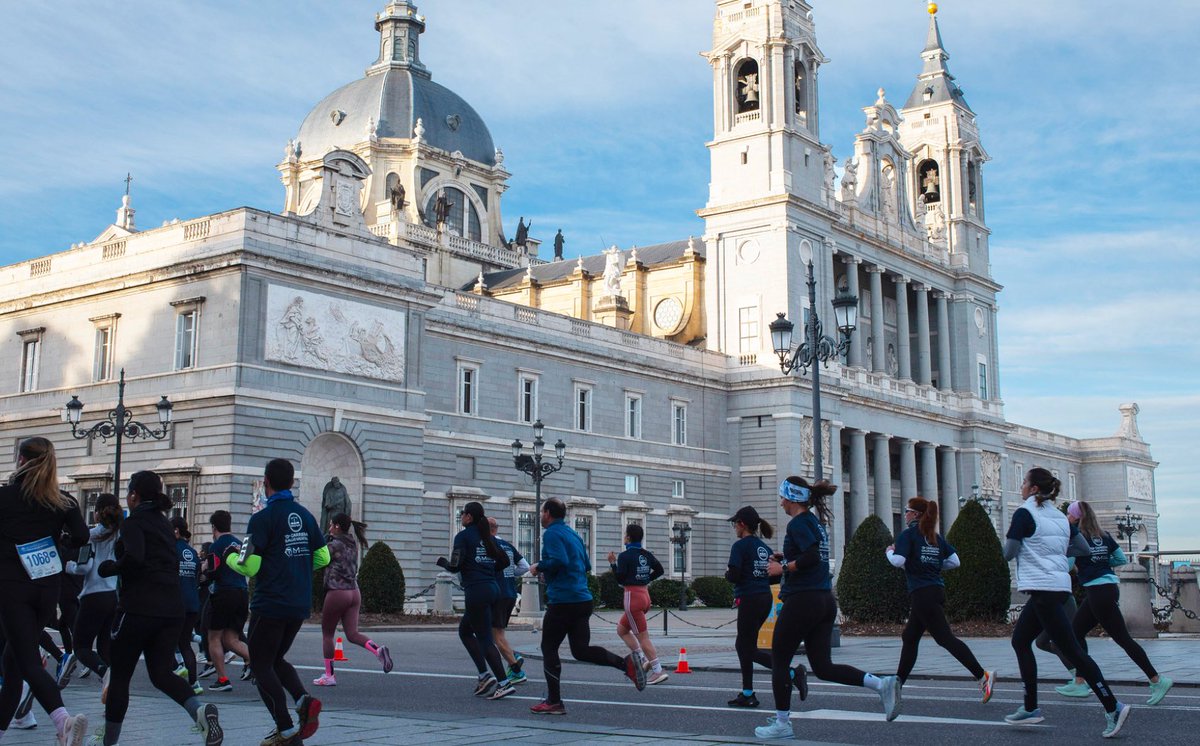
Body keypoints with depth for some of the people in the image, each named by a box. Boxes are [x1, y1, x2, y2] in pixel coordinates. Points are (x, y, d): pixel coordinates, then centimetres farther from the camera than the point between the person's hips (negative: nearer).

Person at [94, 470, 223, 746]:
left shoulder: (134, 522, -4)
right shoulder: (163, 524, 19)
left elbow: (133, 558, -22)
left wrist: (108, 568, -5)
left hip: (139, 607, -7)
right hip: (172, 608, 7)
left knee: (119, 675, 6)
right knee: (161, 672, 8)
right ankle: (200, 709, -19)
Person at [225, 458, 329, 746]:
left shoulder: (263, 518, -12)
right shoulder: (305, 515, 7)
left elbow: (249, 566, -14)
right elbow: (323, 557, 10)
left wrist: (230, 556, 6)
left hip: (270, 605, -6)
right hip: (300, 606, 6)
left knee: (261, 665, 7)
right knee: (276, 659, 22)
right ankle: (303, 700, -3)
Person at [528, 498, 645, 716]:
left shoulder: (552, 533, -8)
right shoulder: (573, 534, 19)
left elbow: (559, 561, -23)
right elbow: (586, 565, 21)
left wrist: (539, 566, -8)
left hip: (562, 601, -8)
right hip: (583, 599, 8)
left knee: (549, 648, 3)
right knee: (580, 650, 8)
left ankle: (553, 701, 4)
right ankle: (626, 663, -11)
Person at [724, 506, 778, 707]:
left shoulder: (740, 546, -11)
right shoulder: (765, 547, 12)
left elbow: (733, 576, -18)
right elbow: (776, 577, 11)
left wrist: (727, 573, 3)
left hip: (749, 600, -8)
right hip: (765, 599, 8)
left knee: (749, 650, 0)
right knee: (742, 645, 15)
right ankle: (747, 694, 14)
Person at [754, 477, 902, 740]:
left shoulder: (798, 523, -11)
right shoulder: (817, 522, 17)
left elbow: (812, 557, -24)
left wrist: (783, 568, -13)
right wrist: (785, 559, 17)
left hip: (802, 601, -9)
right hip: (825, 601, 9)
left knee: (779, 661, 6)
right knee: (823, 667, 8)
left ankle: (781, 723, 12)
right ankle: (882, 684, -8)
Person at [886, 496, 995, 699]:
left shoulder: (908, 534, -6)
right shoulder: (936, 536, 14)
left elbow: (898, 561, -18)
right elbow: (955, 561, 10)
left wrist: (889, 552, 2)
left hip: (921, 593, -8)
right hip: (937, 590, 8)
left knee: (945, 638, -11)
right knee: (909, 637, 16)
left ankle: (983, 676, -20)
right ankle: (897, 684, 21)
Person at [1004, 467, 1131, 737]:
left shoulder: (1024, 513, -9)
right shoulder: (1058, 516, 15)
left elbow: (1008, 553, -9)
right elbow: (1084, 548, 18)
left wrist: (1009, 537, 11)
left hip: (1043, 589, -9)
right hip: (1059, 585, 9)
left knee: (1071, 649, -8)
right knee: (1020, 640, 16)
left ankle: (1112, 707, -10)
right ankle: (1030, 708, 17)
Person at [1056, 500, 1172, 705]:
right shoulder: (1103, 535, 11)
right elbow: (1122, 559, 15)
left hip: (1098, 591, -9)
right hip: (1109, 587, 9)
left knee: (1122, 638, -4)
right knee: (1076, 632, 13)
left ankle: (1157, 681, -2)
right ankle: (1079, 684, 12)